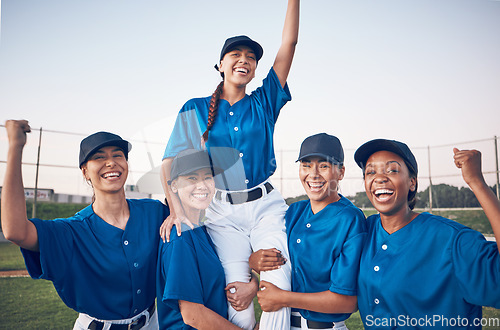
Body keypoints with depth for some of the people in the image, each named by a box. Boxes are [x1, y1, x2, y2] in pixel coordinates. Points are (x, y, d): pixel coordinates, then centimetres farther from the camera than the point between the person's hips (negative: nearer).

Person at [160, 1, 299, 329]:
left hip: (266, 206, 1)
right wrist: (176, 209, -13)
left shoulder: (264, 103, 11)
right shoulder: (195, 110, 9)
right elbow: (171, 162, 2)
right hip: (222, 214, -1)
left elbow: (289, 44, 7)